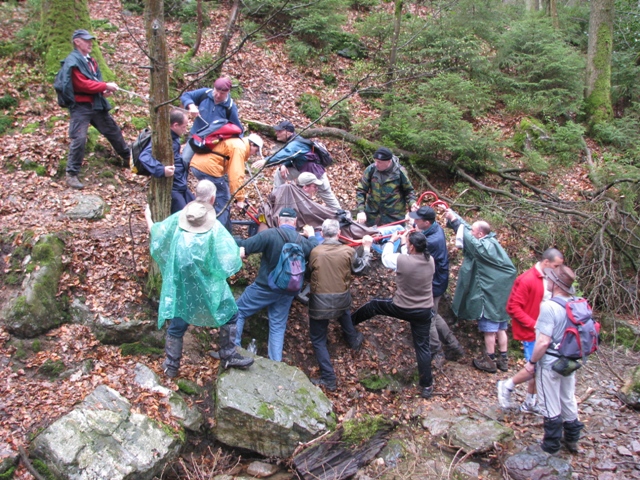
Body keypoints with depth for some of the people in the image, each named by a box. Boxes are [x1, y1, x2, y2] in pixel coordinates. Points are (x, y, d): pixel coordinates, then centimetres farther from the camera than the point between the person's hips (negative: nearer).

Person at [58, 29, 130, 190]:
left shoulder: (90, 60, 16)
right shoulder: (72, 62, -11)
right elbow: (82, 84, -19)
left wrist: (104, 91, -4)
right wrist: (105, 86, -17)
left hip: (97, 104, 8)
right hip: (80, 106, -8)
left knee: (114, 131, 17)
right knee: (79, 139, -14)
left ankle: (128, 158, 36)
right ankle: (72, 175, -8)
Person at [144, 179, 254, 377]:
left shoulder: (178, 218, -3)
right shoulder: (215, 227, -13)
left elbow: (156, 233, 11)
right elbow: (229, 258, -14)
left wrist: (148, 218, 31)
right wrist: (241, 251, 7)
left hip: (179, 281, 4)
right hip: (206, 283, -4)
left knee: (177, 322, 16)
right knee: (229, 314, 15)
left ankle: (171, 365, 25)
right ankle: (229, 356, 18)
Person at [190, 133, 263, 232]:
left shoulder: (234, 143, 24)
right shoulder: (240, 147, -7)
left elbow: (230, 170, 29)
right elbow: (236, 174, -16)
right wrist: (240, 198, -13)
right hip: (207, 168, -10)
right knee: (223, 201, 0)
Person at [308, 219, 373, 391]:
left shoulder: (315, 251, -13)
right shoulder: (348, 251, -8)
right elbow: (361, 269, 6)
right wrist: (366, 248, 18)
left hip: (319, 302, -3)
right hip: (342, 299, 3)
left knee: (318, 339, 9)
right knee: (343, 311, 40)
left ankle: (328, 378, 4)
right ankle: (353, 339, 58)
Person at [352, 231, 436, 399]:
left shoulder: (402, 260, -22)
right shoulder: (430, 261, -7)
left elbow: (386, 258, -1)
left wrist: (392, 241, 15)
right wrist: (403, 243, 22)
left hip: (401, 308, -3)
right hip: (424, 311, 3)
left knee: (373, 305, 23)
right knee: (422, 346, 11)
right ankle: (426, 386, 16)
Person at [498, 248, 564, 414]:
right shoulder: (527, 280, -17)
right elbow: (513, 307, -18)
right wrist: (534, 324, -20)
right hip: (530, 332, -8)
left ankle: (530, 403, 28)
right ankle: (507, 385, 15)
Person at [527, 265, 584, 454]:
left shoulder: (549, 307, -28)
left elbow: (544, 342, -29)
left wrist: (531, 362, -14)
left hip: (550, 364, -7)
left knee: (551, 407, 10)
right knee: (569, 401, 23)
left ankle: (551, 447, 25)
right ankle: (572, 439, 39)